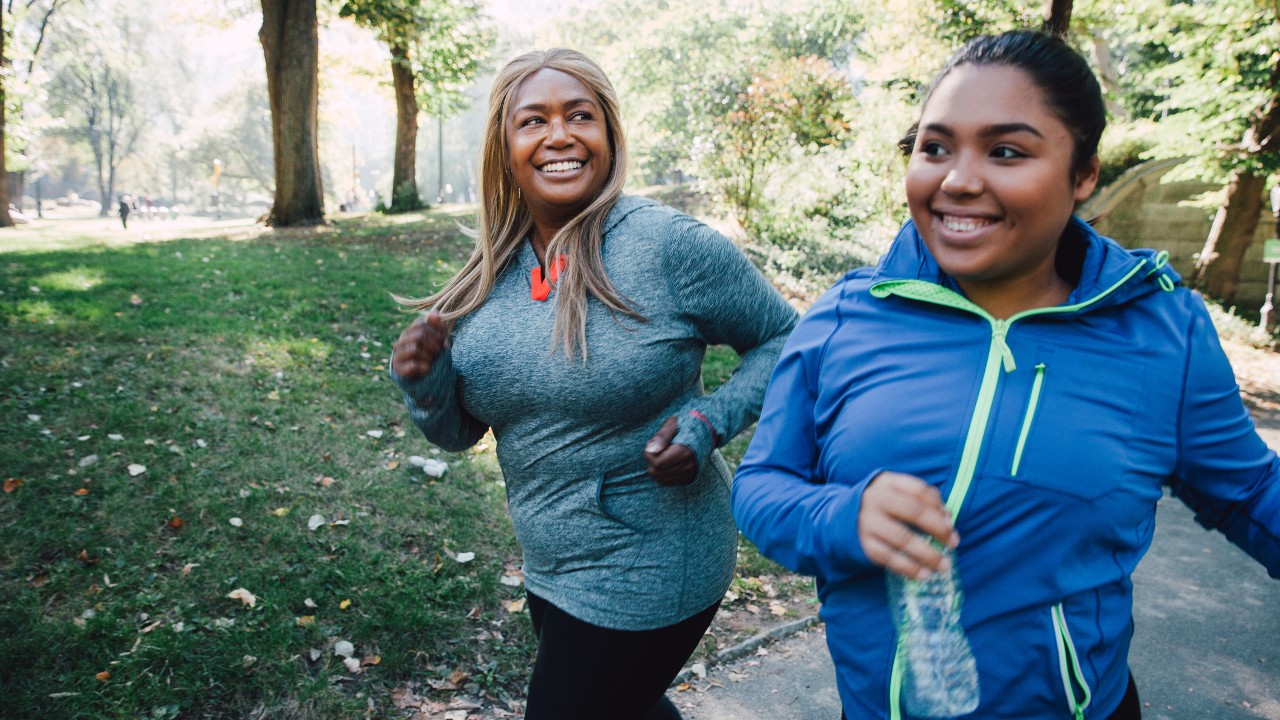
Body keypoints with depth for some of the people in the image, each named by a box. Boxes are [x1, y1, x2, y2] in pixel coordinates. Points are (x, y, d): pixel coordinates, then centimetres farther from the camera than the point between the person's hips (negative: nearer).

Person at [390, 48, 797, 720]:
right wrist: (423, 380, -15)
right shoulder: (491, 273, -1)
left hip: (643, 579, -7)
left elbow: (782, 340, -6)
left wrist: (711, 421, -21)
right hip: (548, 566, 7)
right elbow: (459, 430, 6)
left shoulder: (669, 245, -19)